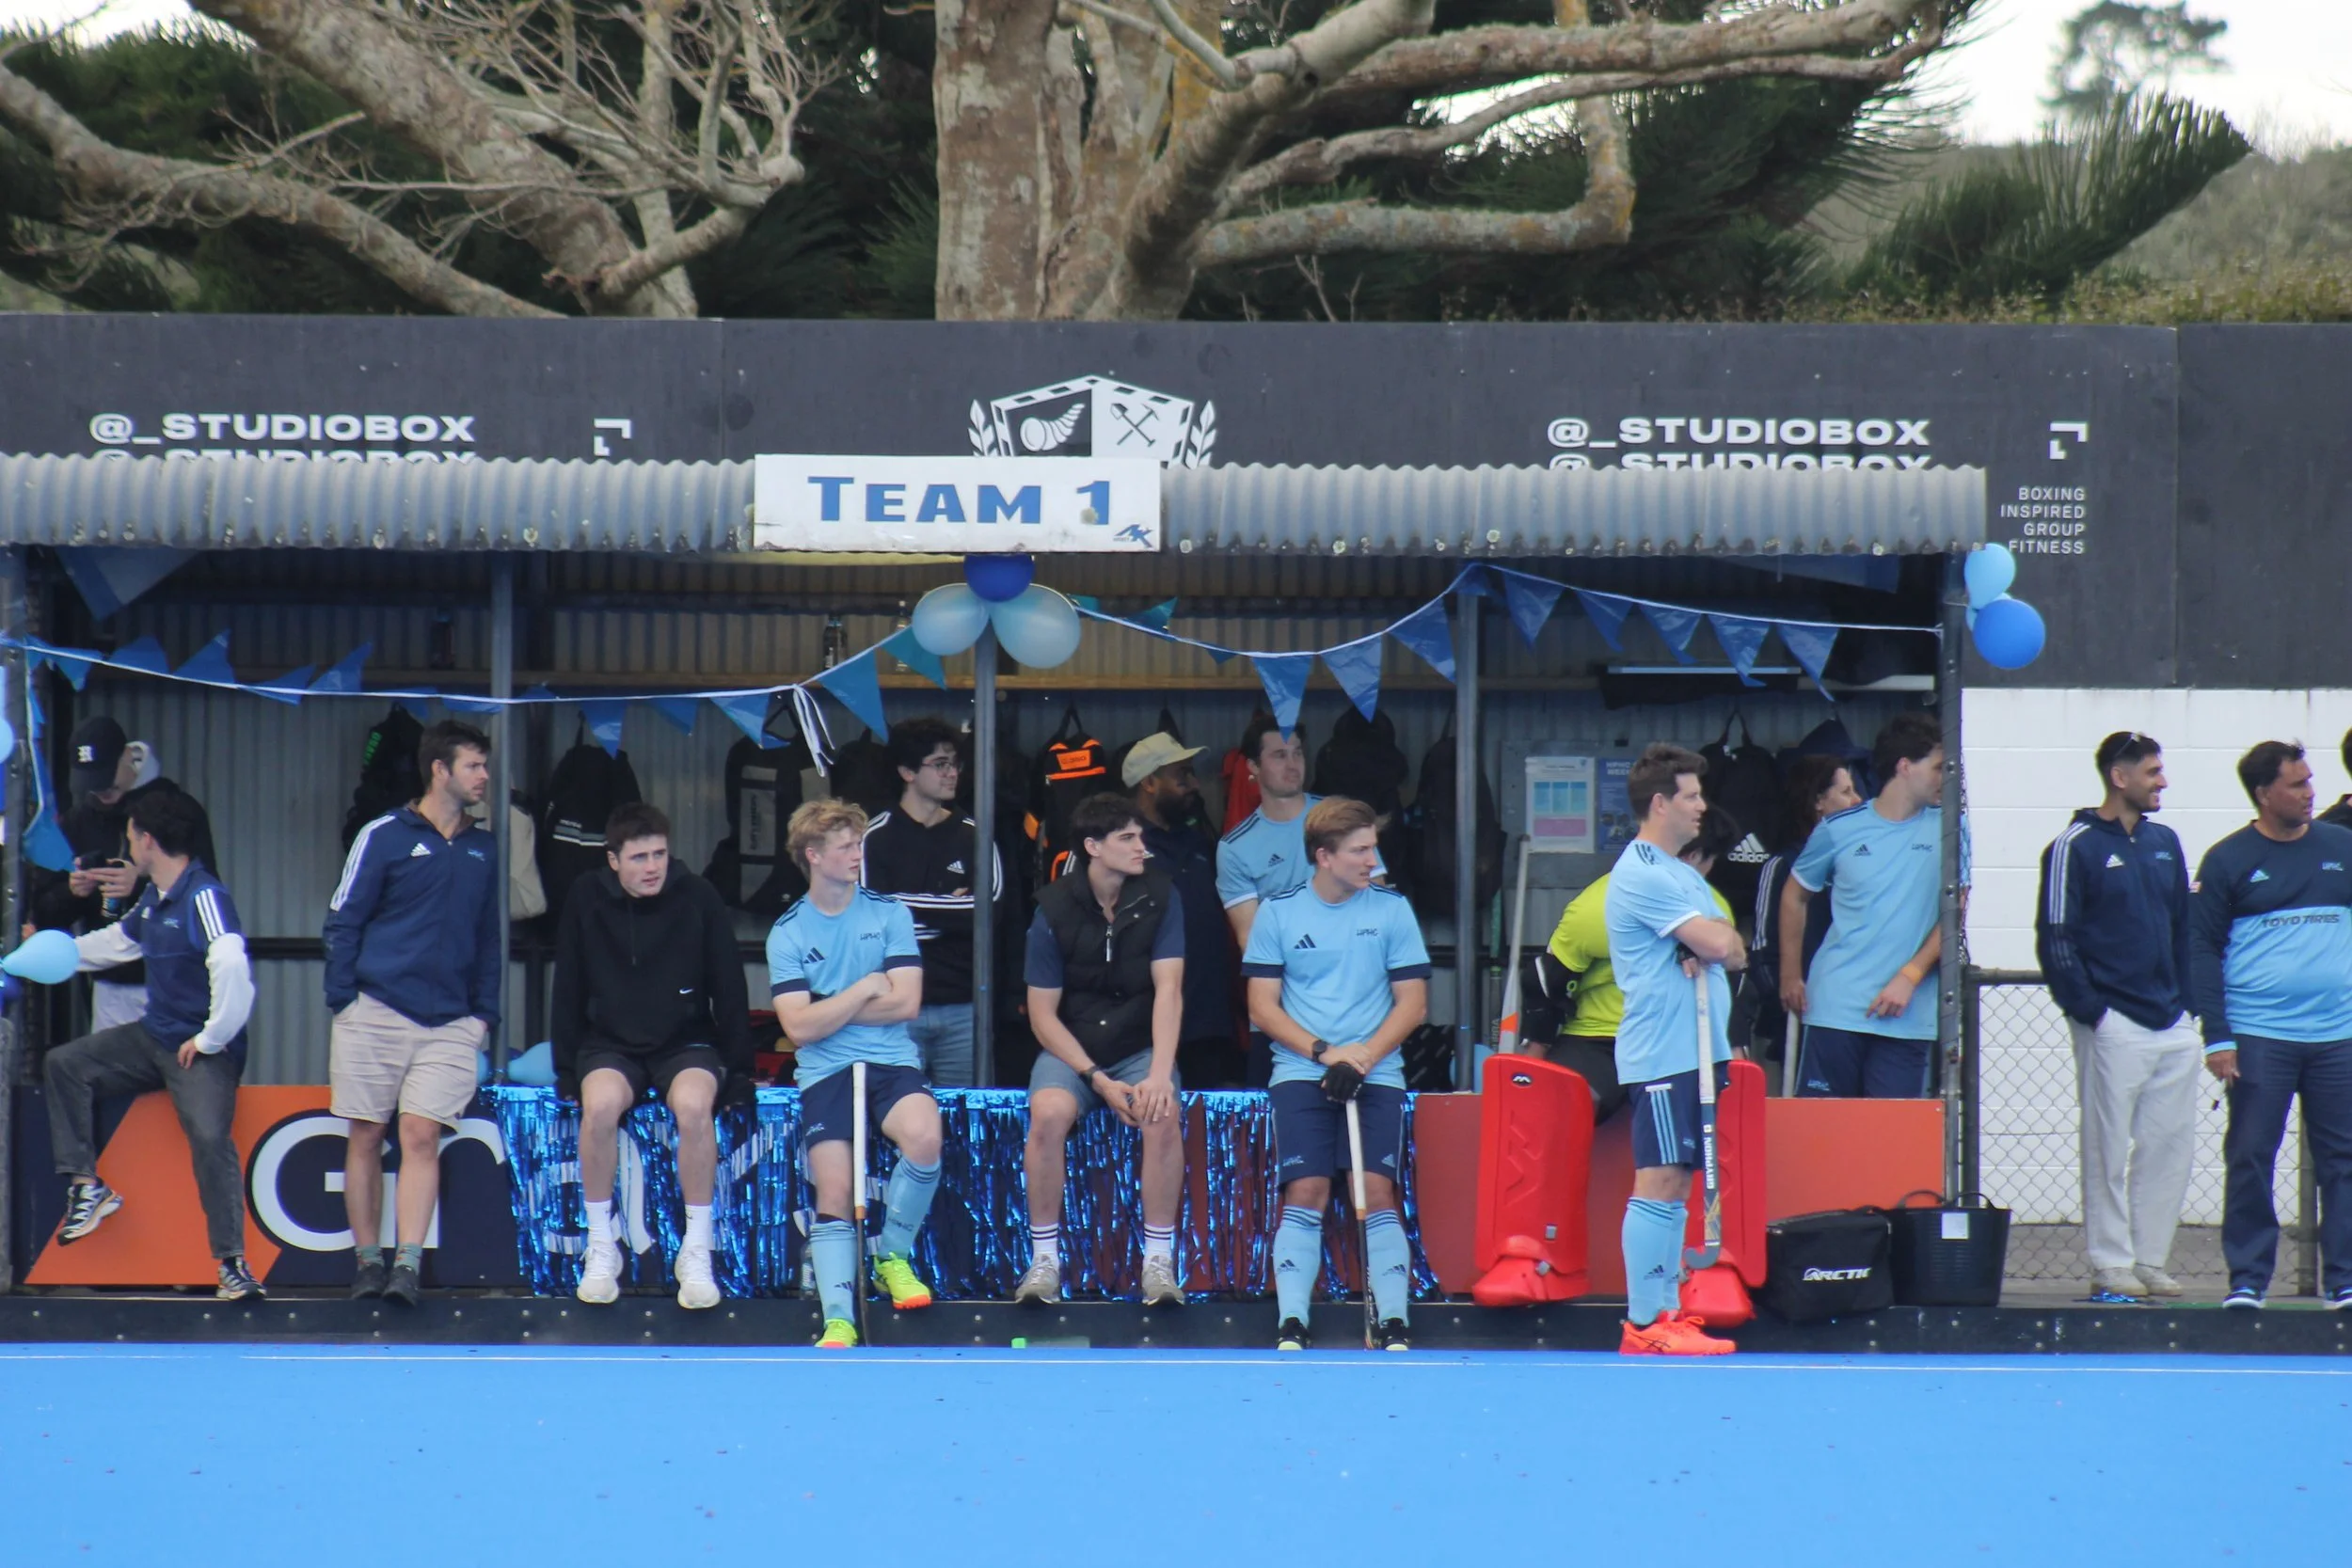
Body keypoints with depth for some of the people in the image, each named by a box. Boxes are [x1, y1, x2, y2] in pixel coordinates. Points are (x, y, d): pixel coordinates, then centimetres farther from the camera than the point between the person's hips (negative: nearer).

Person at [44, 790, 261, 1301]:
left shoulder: (203, 898, -19)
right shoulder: (154, 898, 10)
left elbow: (231, 968, -33)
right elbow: (117, 942, 30)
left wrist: (209, 1040, -25)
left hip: (203, 1048, -9)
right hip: (153, 1038, 9)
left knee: (209, 1137, -27)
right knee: (64, 1065, 2)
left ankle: (233, 1263, -23)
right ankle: (86, 1187, 2)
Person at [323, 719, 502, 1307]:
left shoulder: (483, 850, 14)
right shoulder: (384, 837, 0)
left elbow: (488, 939, 20)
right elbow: (343, 921, 1)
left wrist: (484, 1013, 10)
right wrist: (342, 1000, -5)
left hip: (448, 1022, 2)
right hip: (375, 1012, -2)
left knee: (422, 1136, -8)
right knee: (366, 1137, 2)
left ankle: (408, 1264, -12)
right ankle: (366, 1261, 10)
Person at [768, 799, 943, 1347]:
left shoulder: (889, 914, 8)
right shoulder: (787, 933, 5)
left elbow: (905, 1002, -3)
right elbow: (800, 1028, -4)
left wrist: (829, 1009, -5)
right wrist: (865, 990, -3)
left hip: (892, 1062, 0)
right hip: (825, 1073, 0)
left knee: (924, 1139, -30)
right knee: (834, 1194, -17)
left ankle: (893, 1256, -6)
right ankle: (838, 1321, -17)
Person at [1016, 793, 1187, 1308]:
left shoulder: (1160, 898, -3)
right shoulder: (1055, 909, -6)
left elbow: (1168, 991, -10)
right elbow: (1043, 1014, -5)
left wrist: (1158, 1074, -24)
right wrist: (1099, 1080, -16)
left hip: (1140, 1048, 1)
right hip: (1069, 1050, -1)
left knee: (1163, 1116, -31)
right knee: (1049, 1113, -32)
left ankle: (1158, 1261, -20)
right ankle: (1044, 1260, -21)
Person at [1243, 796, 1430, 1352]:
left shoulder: (1391, 908, 5)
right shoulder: (1278, 911, 4)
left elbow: (1412, 1002, 5)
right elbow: (1263, 1007, 2)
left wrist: (1365, 1055, -10)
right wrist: (1324, 1052, -11)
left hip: (1377, 1072, 0)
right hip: (1300, 1072, 0)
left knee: (1378, 1191, -13)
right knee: (1305, 1191, -13)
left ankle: (1395, 1326, -10)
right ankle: (1292, 1326, -12)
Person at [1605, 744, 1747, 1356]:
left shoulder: (1684, 873, 19)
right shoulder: (1641, 875, -13)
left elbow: (1733, 950, 14)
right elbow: (1716, 941, -20)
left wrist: (1709, 951, -7)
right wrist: (1714, 940, 3)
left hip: (1699, 1050, 10)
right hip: (1661, 1053, -10)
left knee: (1677, 1183, 9)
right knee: (1658, 1181, -10)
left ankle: (1669, 1312, 12)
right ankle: (1643, 1326, -9)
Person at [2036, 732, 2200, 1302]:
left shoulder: (2165, 844, 15)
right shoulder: (2075, 848, -5)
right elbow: (2056, 938, -7)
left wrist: (2186, 999, 10)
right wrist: (2088, 1010, -13)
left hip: (2172, 1025, 6)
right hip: (2113, 1027, -6)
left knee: (2171, 1148, 5)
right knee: (2108, 1148, -3)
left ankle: (2151, 1260, 12)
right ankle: (2110, 1264, 2)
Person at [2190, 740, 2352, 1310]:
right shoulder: (2228, 861, 2)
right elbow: (2202, 949, 2)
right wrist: (2216, 1037, -6)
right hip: (2259, 1037, -2)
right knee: (2249, 1158, -2)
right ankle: (2247, 1280, 4)